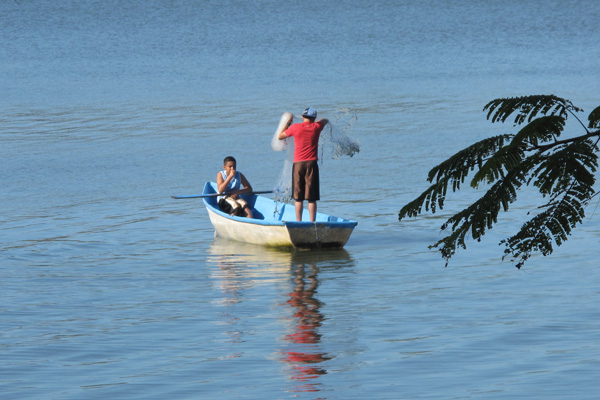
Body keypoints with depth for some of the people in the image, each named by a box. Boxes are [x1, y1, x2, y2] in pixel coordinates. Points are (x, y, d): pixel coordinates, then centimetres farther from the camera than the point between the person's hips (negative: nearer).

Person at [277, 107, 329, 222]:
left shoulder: (295, 128, 1)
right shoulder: (316, 127, 5)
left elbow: (280, 136, 18)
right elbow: (325, 120, 29)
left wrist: (287, 125, 31)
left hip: (298, 164, 0)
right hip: (312, 163, 0)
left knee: (298, 198, 4)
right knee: (312, 198, 0)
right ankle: (312, 223, -5)